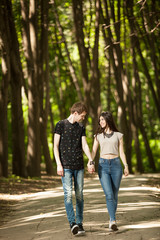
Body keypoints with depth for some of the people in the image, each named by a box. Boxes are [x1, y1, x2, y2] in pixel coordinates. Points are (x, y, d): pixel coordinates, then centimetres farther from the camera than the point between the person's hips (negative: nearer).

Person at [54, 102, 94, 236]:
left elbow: (84, 145, 8)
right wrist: (59, 164, -10)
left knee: (79, 195, 4)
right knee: (68, 194, -13)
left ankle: (79, 223, 11)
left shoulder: (81, 128, 13)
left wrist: (91, 161, -8)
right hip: (66, 166, -4)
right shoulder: (61, 125, 0)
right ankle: (72, 223, -15)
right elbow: (56, 146, -2)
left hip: (79, 166, 4)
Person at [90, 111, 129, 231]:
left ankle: (112, 220, 18)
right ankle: (113, 221, -22)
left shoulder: (118, 135, 7)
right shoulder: (98, 136, 10)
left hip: (116, 164, 0)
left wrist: (126, 166, -5)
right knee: (109, 194, -14)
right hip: (103, 165, 0)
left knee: (115, 194, 4)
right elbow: (93, 151, 5)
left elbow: (121, 152, 7)